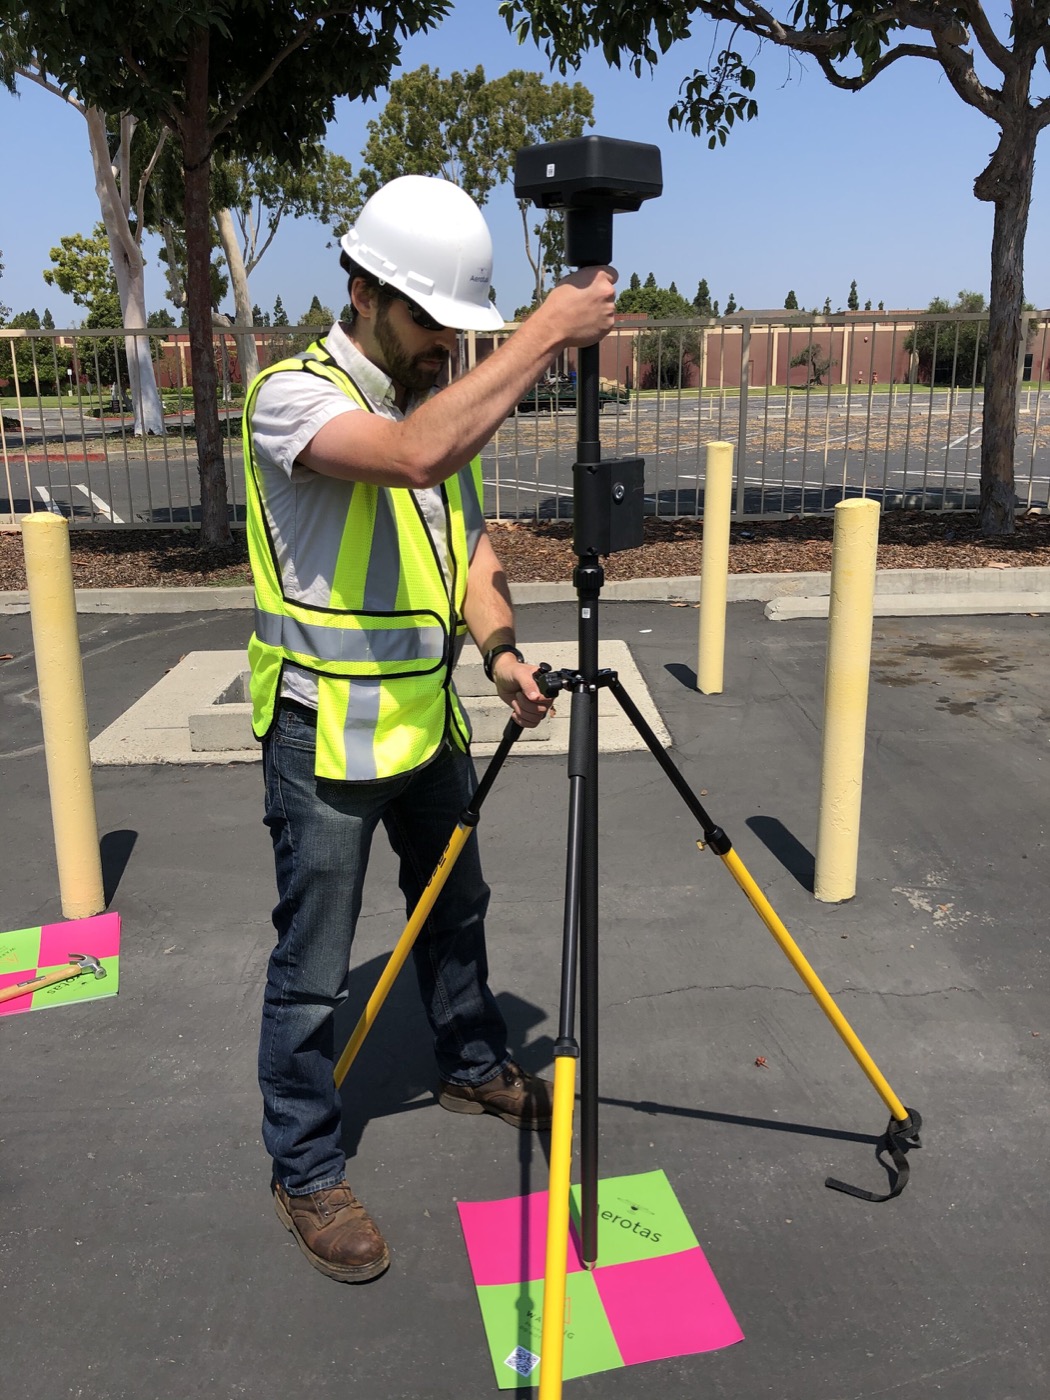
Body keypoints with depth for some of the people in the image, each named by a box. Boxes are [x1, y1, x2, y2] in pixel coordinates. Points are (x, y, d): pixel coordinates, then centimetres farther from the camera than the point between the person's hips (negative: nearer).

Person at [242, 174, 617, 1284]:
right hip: (324, 735, -7)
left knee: (454, 910, 23)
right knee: (311, 972, 5)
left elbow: (468, 544, 6)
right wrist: (547, 334, -33)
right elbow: (415, 454, -38)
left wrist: (498, 649, -12)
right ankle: (304, 1173, 25)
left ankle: (473, 1068, 47)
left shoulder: (448, 403, 7)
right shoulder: (294, 394, -18)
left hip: (427, 721, 8)